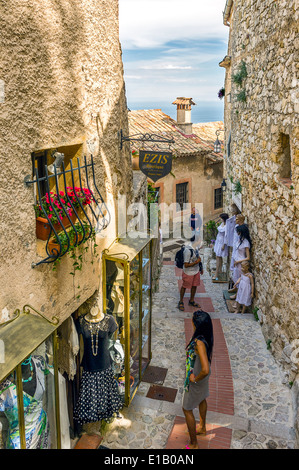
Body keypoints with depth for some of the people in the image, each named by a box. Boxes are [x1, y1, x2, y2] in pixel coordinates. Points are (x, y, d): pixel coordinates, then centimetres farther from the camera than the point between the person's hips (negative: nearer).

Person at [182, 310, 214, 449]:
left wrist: (195, 379, -25)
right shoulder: (208, 336, -14)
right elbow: (209, 356, 6)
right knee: (202, 400, 31)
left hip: (196, 378, -8)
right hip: (203, 375, 8)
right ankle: (202, 428, 57)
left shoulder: (199, 343, -39)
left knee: (187, 409, 12)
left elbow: (206, 370, -44)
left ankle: (193, 444, 28)